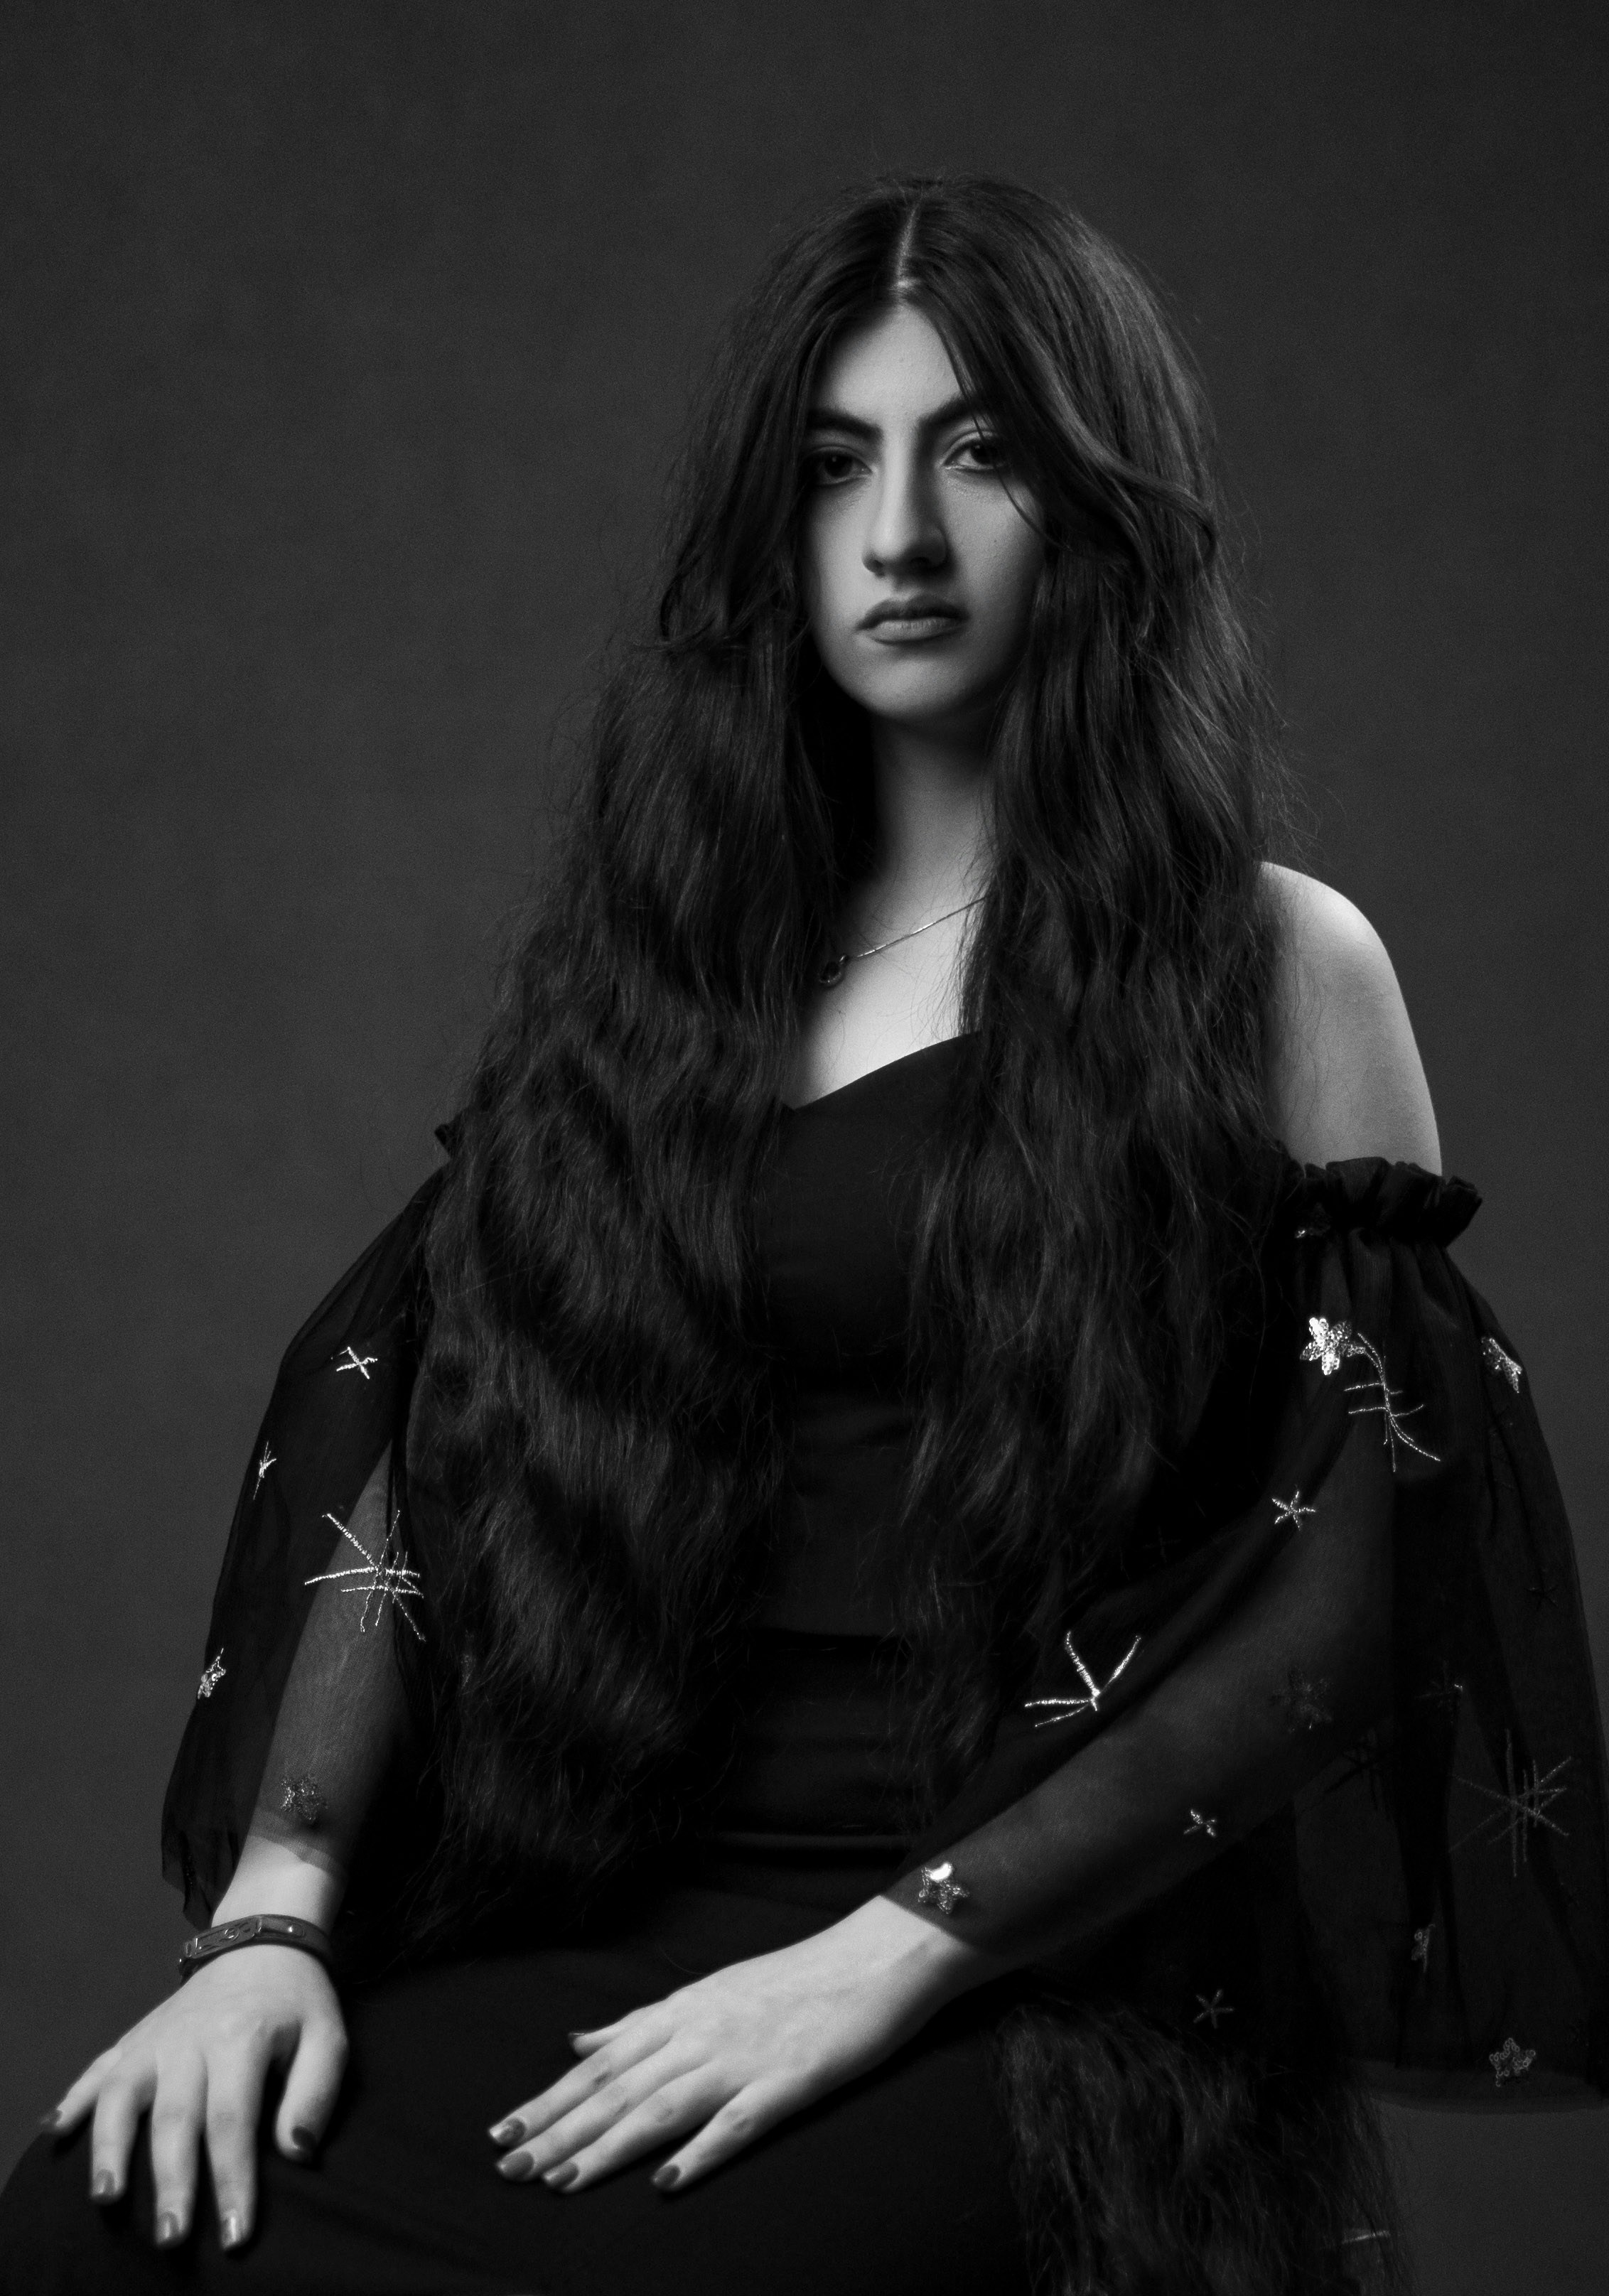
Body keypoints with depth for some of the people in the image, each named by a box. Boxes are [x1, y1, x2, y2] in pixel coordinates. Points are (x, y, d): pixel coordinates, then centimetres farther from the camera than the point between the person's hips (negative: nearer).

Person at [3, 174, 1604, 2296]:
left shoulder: (1276, 971, 2)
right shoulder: (653, 950, 15)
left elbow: (1335, 1611, -5)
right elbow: (424, 1460, 8)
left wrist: (888, 1955, -15)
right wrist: (274, 1904, -8)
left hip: (1038, 1988, -4)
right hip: (600, 1923, 4)